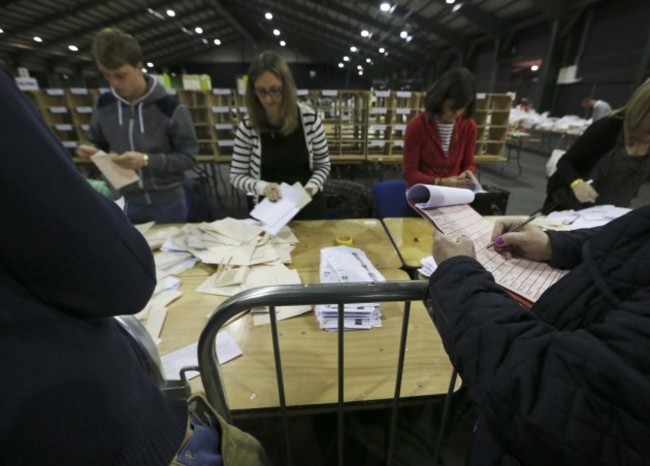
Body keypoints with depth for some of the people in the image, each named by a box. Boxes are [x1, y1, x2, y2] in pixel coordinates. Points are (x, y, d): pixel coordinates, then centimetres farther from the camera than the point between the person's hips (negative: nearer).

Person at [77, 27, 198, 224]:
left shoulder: (169, 107, -13)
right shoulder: (103, 105, 2)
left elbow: (189, 157, -13)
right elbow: (98, 143, 17)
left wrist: (147, 160, -23)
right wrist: (90, 150, -6)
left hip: (168, 202, -4)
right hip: (131, 203, 4)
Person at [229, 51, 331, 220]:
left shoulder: (310, 118, -10)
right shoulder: (247, 127, -11)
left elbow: (323, 165, -1)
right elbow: (236, 176, -5)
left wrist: (312, 186, -20)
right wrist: (261, 186, -24)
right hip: (268, 209, 0)